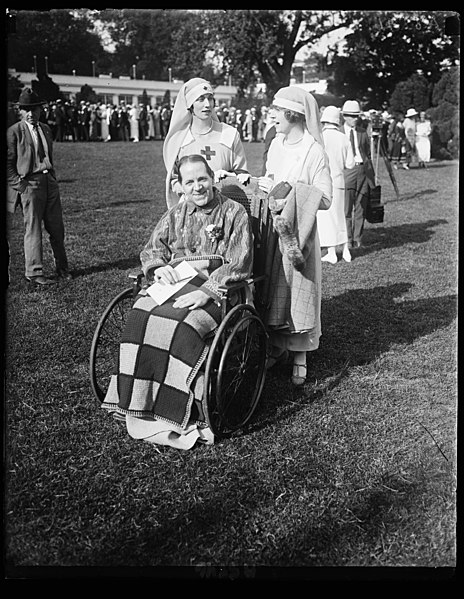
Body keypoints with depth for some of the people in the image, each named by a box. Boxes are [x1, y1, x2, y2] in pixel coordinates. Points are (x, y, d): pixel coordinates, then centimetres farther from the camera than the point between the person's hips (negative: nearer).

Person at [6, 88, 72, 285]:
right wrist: (18, 184, -12)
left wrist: (52, 177, 15)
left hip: (49, 180, 6)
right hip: (29, 183, -6)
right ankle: (34, 273, 6)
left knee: (57, 228, 9)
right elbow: (8, 162, -5)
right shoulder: (14, 132, -5)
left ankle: (62, 268, 23)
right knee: (33, 229, -2)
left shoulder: (46, 129, 14)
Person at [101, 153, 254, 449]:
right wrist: (159, 267, -3)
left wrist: (205, 292, -18)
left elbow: (238, 265, -6)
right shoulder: (175, 215, 22)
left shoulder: (234, 212, 5)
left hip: (215, 289, -4)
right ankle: (141, 408, -21)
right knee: (139, 319, -25)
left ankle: (179, 414, -23)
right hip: (173, 282, 5)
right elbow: (151, 250, 22)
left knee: (181, 327, -34)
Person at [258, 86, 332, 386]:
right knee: (274, 288, 10)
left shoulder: (315, 151, -12)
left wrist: (289, 191, -19)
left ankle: (300, 355, 16)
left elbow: (325, 199, -14)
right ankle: (279, 345, 26)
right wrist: (259, 182, 1)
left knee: (299, 289, 2)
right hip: (273, 227, 6)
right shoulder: (276, 144, 8)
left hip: (299, 231, -6)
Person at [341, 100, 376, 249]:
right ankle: (347, 240, 2)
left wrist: (372, 174, 13)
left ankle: (358, 239, 12)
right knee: (346, 208, -6)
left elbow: (368, 154, 18)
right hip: (346, 170, -3)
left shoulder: (362, 132, 14)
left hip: (363, 169, 4)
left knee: (360, 207, 5)